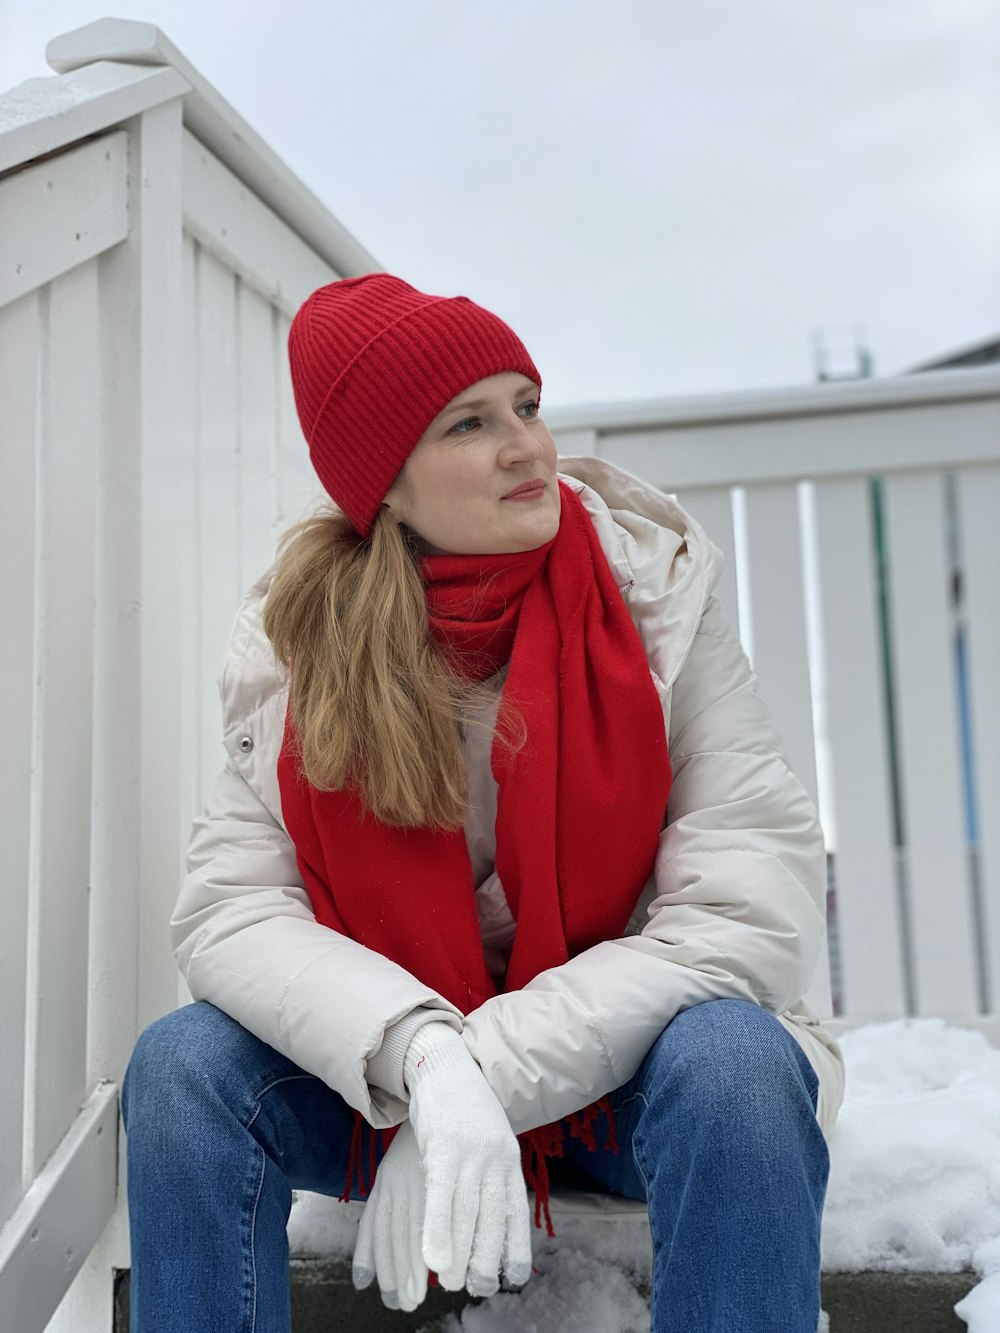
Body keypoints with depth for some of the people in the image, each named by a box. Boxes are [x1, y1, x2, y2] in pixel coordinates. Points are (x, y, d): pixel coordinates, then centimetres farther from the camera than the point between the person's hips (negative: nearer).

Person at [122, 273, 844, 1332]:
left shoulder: (654, 596, -13)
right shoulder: (296, 645, -7)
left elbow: (756, 909, -20)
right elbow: (228, 907, -16)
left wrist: (491, 1073, -25)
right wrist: (425, 1060, -34)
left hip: (624, 1069, -1)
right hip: (389, 1075, 2)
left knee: (731, 1059, -33)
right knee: (181, 1065, -23)